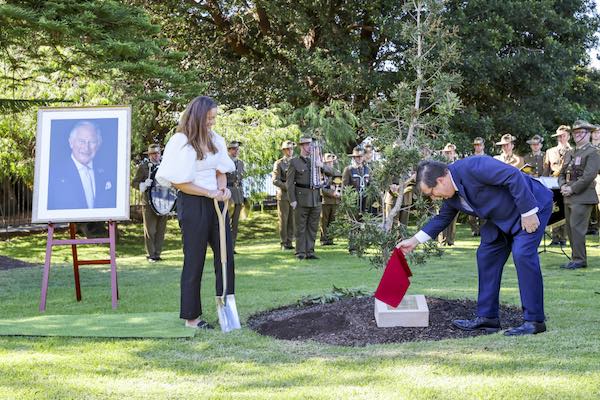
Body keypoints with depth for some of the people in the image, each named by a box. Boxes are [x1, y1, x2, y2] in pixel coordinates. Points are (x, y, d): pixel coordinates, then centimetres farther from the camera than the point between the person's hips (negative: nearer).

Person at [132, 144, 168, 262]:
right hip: (149, 203, -4)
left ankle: (157, 254, 15)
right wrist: (143, 185, -20)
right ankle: (150, 255, 7)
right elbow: (134, 182, -2)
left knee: (161, 230, 7)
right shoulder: (143, 167, -1)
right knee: (150, 231, 0)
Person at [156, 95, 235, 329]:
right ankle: (191, 317, 12)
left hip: (215, 203, 7)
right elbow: (178, 182, -13)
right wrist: (210, 193, -14)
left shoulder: (214, 140, 8)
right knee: (194, 260, 1)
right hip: (193, 205, -6)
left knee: (226, 255, 6)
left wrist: (223, 188, -5)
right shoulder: (181, 142, -11)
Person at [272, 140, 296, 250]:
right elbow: (275, 180, -6)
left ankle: (289, 242, 9)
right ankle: (283, 243, 4)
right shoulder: (279, 163, 2)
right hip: (283, 195, -4)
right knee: (283, 220, -1)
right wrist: (287, 187, -16)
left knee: (292, 220, 3)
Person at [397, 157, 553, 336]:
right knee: (486, 255, 6)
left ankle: (534, 321, -13)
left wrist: (528, 212, -29)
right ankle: (487, 317, 11)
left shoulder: (472, 167, -31)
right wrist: (415, 240, 8)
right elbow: (442, 218, 13)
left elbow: (514, 175, -33)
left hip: (531, 203, -9)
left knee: (522, 254, -21)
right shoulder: (451, 193, -3)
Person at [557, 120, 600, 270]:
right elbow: (562, 173, 19)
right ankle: (576, 258, 15)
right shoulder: (569, 153, 19)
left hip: (583, 197, -8)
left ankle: (579, 260, -5)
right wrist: (563, 186, -1)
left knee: (576, 227, -11)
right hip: (569, 197, 8)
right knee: (570, 228, 8)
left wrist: (572, 189, -16)